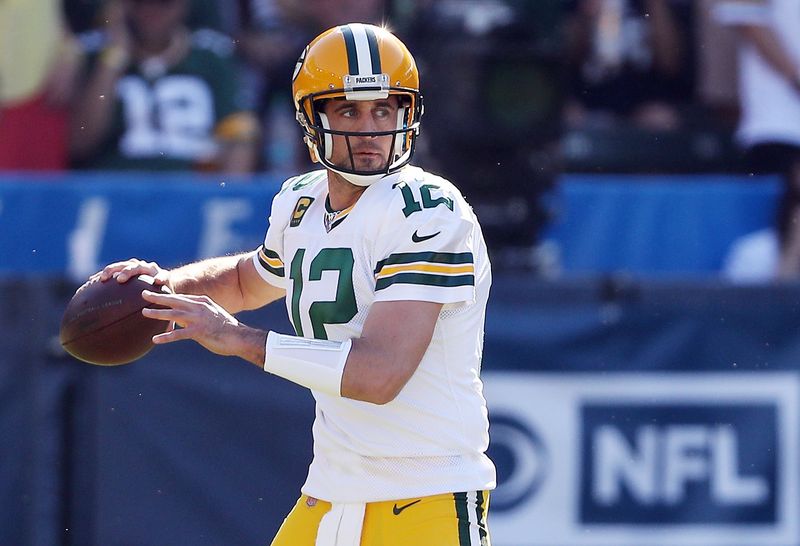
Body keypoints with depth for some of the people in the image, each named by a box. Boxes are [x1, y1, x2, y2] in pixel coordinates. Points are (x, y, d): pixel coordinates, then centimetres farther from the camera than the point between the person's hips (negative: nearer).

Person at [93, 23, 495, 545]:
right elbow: (250, 280, 32)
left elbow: (380, 372, -25)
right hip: (325, 500, 7)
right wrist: (169, 283, 12)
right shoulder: (301, 206, 9)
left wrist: (241, 339, -21)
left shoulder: (427, 212, -16)